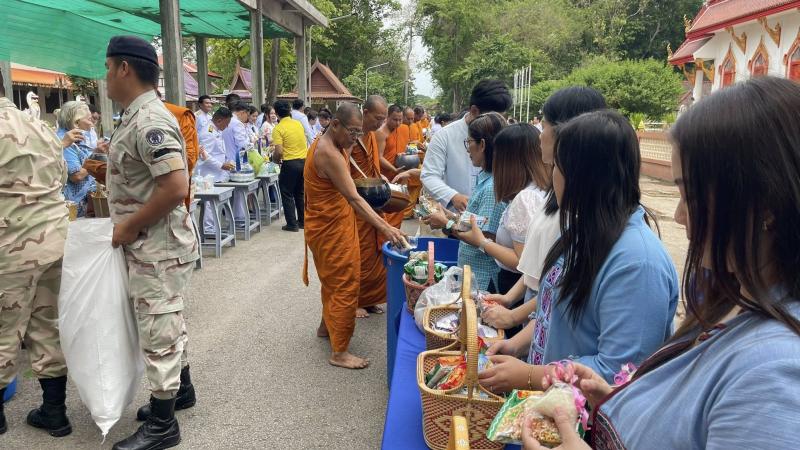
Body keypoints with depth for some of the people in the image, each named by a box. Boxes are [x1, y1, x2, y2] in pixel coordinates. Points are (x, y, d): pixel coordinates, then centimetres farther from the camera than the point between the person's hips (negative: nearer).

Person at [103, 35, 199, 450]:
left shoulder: (149, 121, -21)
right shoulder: (137, 116, 11)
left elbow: (176, 187, -30)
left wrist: (130, 227, -20)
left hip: (157, 247, -10)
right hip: (151, 244, 10)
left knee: (159, 331, 1)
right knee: (166, 323, 21)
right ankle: (181, 389, 39)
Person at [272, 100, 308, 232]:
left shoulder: (278, 128, -12)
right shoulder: (298, 123, 6)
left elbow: (279, 152, -18)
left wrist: (274, 158, 5)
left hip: (290, 163, -6)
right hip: (304, 161, 6)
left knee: (287, 194, 6)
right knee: (300, 193, 18)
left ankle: (292, 224, 7)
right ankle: (302, 221, 23)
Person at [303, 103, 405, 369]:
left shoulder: (328, 144, 6)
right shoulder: (329, 154, -27)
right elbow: (354, 199, -34)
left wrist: (348, 145, 3)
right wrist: (385, 228, -37)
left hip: (331, 224, 11)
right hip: (330, 228, -10)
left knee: (334, 280, 25)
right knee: (344, 286, -4)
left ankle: (326, 326, 44)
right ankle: (339, 352, 4)